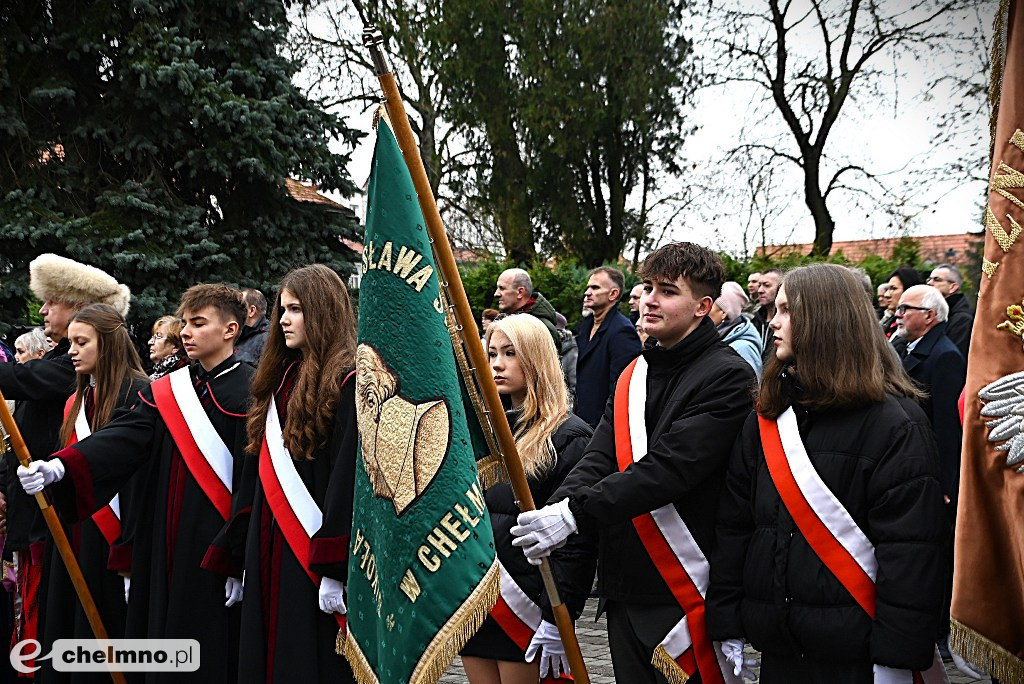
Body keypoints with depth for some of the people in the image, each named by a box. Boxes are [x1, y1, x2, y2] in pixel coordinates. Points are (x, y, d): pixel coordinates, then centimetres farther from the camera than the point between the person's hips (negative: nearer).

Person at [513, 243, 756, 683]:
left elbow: (669, 468, -22)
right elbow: (599, 459, 3)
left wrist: (575, 514, -28)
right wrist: (553, 511, -16)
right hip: (624, 589, 7)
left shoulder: (728, 377, -11)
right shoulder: (634, 374, 12)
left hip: (684, 594, -7)